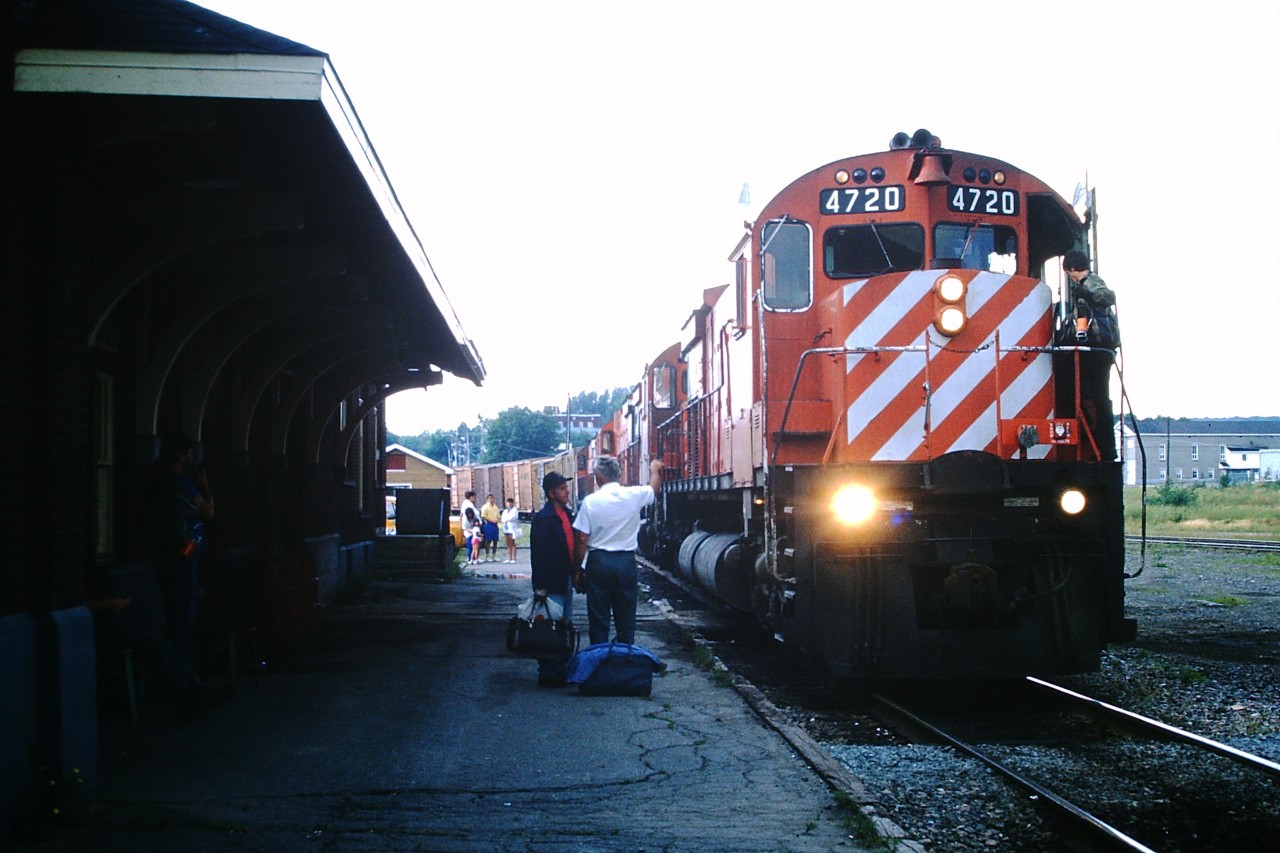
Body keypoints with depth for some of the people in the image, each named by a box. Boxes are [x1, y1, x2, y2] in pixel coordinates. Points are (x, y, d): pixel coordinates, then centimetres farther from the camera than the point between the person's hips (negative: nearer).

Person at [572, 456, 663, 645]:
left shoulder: (590, 501, -8)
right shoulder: (634, 495, -3)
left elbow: (582, 540, -8)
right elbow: (654, 488, 20)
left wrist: (577, 570, 2)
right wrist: (655, 470, 41)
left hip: (598, 561, -2)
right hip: (626, 561, 2)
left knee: (598, 618, 6)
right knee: (626, 620, 10)